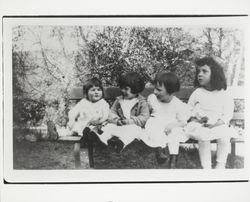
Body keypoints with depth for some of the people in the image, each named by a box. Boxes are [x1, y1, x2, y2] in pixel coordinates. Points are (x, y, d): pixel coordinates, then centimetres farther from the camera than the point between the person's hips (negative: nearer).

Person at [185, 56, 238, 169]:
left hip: (218, 126, 0)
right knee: (203, 137, -31)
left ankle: (220, 166, -16)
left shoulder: (224, 95, 3)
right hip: (199, 125, 0)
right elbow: (189, 110, 12)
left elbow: (227, 115, -1)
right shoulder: (197, 93, 7)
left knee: (224, 137, -30)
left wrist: (216, 124, -17)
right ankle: (206, 167, -23)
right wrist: (193, 119, -9)